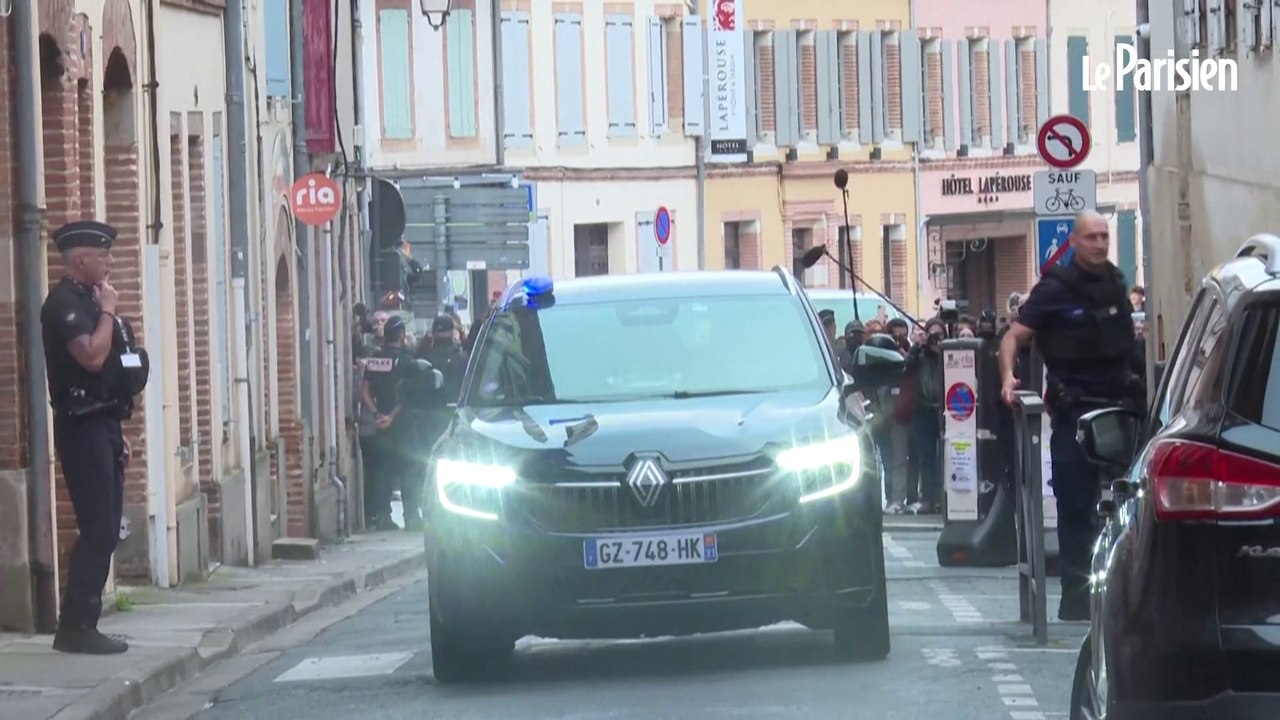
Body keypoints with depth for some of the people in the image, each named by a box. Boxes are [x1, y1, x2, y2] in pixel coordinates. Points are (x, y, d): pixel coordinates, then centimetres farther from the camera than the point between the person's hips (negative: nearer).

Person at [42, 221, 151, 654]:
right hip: (83, 428, -10)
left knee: (105, 531, 9)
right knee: (97, 531, -12)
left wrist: (117, 433, 21)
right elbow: (92, 357, -26)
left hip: (101, 427, 10)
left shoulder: (88, 301, 18)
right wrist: (107, 312, -13)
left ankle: (82, 624, 12)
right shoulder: (64, 303, -12)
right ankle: (75, 627, -10)